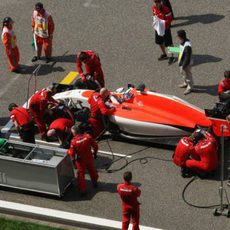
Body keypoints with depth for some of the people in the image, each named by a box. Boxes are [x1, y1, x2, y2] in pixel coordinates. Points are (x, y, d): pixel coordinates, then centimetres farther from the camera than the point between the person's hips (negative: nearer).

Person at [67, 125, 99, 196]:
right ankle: (95, 183, 48)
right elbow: (95, 146, -7)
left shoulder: (74, 141, -24)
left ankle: (83, 190, 16)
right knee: (92, 171, 26)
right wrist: (95, 153, 11)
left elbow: (72, 154, -17)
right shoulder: (88, 137, -16)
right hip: (89, 158, 3)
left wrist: (68, 151, 5)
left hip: (80, 160, -3)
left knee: (81, 174, 12)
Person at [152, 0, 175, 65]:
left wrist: (163, 24, -25)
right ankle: (164, 54, 42)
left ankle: (172, 57, 17)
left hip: (165, 28, -7)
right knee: (159, 42, 21)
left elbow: (170, 19, -19)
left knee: (169, 43, 2)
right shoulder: (154, 7, -6)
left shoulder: (165, 9, -27)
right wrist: (155, 22, 0)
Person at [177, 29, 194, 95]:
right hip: (182, 62, 9)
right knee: (182, 73, 30)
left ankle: (189, 88, 34)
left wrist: (183, 66, -25)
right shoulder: (183, 42, -7)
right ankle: (185, 83, 55)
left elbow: (187, 58, -32)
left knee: (187, 75, 13)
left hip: (186, 64, -9)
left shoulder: (187, 46, -38)